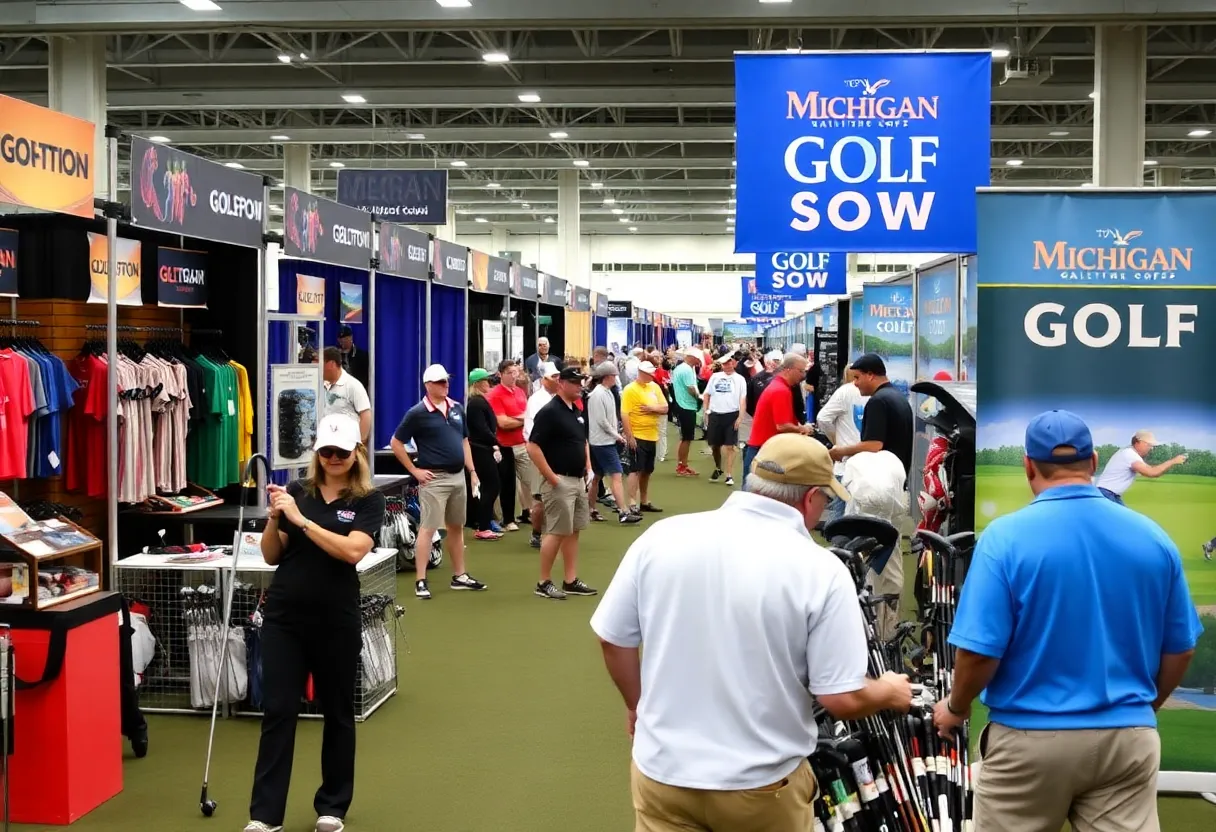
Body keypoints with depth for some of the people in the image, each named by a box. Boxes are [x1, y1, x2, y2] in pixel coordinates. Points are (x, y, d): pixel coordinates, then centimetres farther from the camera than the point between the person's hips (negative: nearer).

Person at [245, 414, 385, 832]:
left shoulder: (369, 500, -2)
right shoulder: (296, 491, 4)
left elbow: (352, 550, -18)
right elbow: (271, 556, 6)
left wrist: (301, 520, -19)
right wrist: (274, 519, -12)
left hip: (336, 620, -1)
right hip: (284, 616, 2)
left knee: (337, 713, 10)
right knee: (277, 711, 0)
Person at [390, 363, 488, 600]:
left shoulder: (457, 408, 10)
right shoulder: (418, 413, -9)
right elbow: (396, 443, -6)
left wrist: (472, 471, 10)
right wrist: (414, 470, -9)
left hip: (458, 476, 7)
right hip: (434, 478, -7)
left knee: (456, 527, 14)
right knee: (428, 528, -7)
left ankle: (460, 576, 23)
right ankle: (420, 581, -5)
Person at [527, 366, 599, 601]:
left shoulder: (578, 412, 12)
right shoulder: (549, 412, -15)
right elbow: (533, 448, -20)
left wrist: (588, 470, 13)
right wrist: (551, 477, -19)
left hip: (578, 480, 9)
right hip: (560, 481, -9)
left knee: (573, 531, 11)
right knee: (556, 532, -5)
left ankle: (571, 581, 17)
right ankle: (544, 583, 4)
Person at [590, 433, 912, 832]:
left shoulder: (661, 536, -8)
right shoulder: (821, 571, -16)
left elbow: (614, 639, 1)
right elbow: (842, 699, -15)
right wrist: (890, 693, 7)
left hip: (662, 772, 2)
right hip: (762, 785, -1)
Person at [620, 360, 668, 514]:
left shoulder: (655, 387, 11)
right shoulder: (630, 389, -11)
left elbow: (665, 408, 9)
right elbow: (624, 415, -16)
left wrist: (653, 408, -12)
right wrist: (629, 437, -19)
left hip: (652, 437, 7)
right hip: (637, 437, -7)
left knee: (647, 471, 14)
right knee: (635, 471, -8)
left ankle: (644, 502, 24)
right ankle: (632, 504, -7)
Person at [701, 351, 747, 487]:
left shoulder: (739, 379, 0)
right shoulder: (715, 376, 8)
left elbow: (743, 399, -4)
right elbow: (707, 395, 12)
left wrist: (740, 416, -12)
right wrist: (706, 412, 5)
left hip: (731, 415, -3)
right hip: (715, 414, 3)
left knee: (730, 446, -4)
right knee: (714, 445, 12)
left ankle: (729, 475, -1)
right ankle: (718, 469, 36)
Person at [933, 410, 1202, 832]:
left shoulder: (1006, 536, -12)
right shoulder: (1153, 537, 0)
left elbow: (980, 652, -14)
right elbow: (1180, 650, 7)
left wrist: (956, 708, 6)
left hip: (1030, 740, -2)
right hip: (1127, 739, 2)